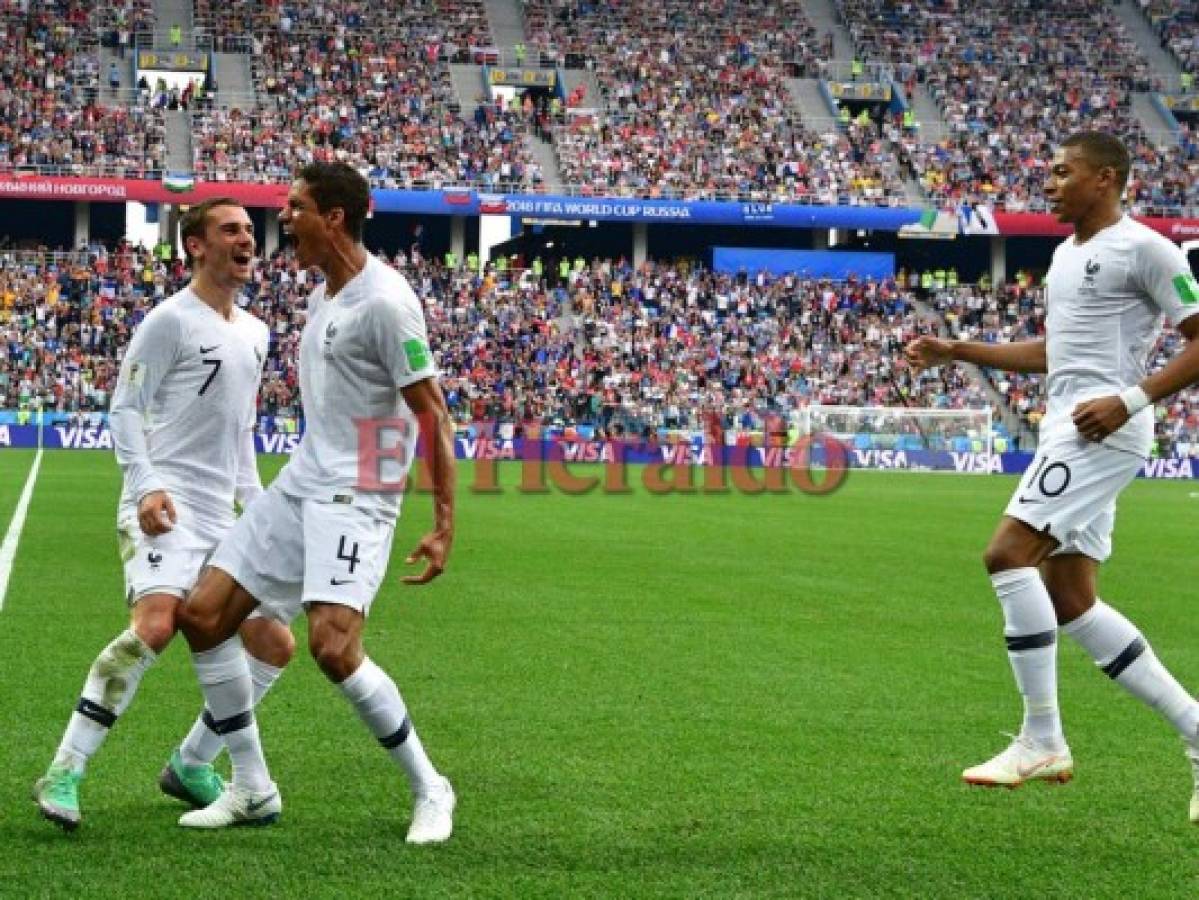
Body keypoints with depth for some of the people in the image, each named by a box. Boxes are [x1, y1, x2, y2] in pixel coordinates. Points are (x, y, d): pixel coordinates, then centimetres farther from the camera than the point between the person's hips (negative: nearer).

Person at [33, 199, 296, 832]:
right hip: (164, 507, -8)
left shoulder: (253, 332, 17)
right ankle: (63, 774, -21)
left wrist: (256, 502, 19)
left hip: (221, 518, 8)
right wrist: (147, 485, -19)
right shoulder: (171, 319, -6)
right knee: (155, 625, -28)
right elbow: (124, 408, -7)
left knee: (273, 645, 5)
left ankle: (190, 766, 18)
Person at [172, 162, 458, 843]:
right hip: (300, 483, 9)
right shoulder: (322, 297, 12)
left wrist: (445, 524, -20)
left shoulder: (384, 301, -16)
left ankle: (430, 791, -4)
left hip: (356, 497, -9)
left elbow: (433, 415, -16)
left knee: (334, 645, -23)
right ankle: (253, 789, 14)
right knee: (204, 614, 4)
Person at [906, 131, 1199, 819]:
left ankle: (1043, 741, -11)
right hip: (1068, 431, 10)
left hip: (1104, 427, -10)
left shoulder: (1141, 247, -8)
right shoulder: (1066, 254, 20)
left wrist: (1132, 398, -20)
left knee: (1007, 553, -17)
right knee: (1070, 602, 5)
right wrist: (956, 352, 24)